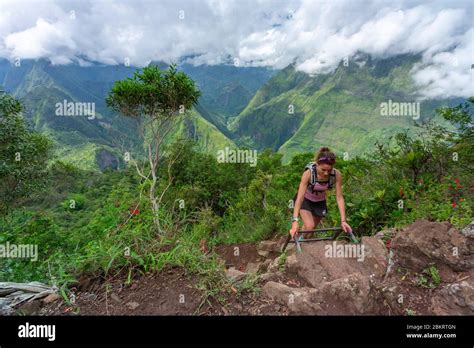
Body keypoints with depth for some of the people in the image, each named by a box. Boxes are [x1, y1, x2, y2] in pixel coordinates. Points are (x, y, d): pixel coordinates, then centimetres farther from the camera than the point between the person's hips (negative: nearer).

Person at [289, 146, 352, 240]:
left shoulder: (337, 175, -27)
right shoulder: (309, 173, -35)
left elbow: (339, 198, -20)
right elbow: (300, 197, -39)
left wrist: (343, 220, -25)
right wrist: (295, 221, -46)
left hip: (320, 202, 3)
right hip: (306, 200, -3)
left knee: (311, 229, 12)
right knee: (309, 226, -20)